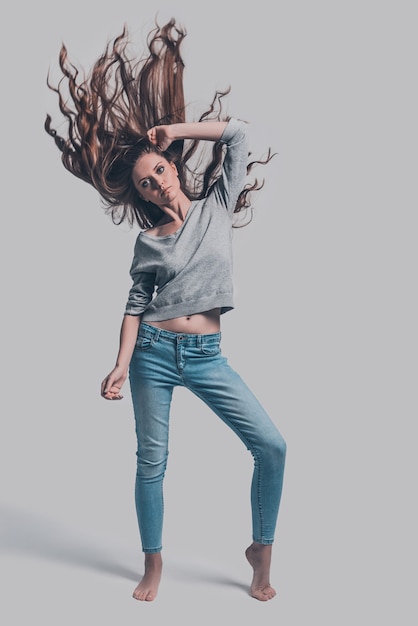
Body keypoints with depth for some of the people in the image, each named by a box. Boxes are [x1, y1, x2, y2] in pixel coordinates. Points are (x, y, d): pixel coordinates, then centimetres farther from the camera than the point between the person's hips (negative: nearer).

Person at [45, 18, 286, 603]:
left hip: (206, 355, 0)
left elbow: (239, 133, 4)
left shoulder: (217, 205, 7)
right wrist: (121, 364, -7)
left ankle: (262, 552, 13)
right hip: (154, 352, 0)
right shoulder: (148, 241, 6)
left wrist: (175, 129, 4)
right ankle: (154, 564, 27)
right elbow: (136, 303, 3)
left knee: (272, 447, -8)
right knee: (151, 462, 6)